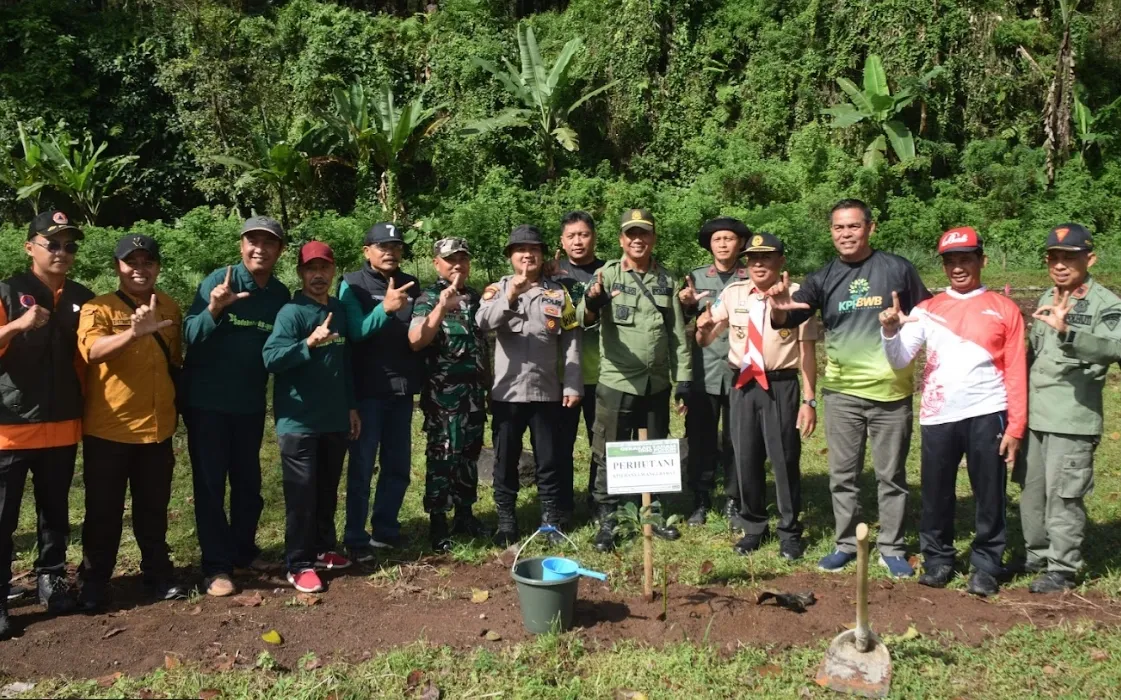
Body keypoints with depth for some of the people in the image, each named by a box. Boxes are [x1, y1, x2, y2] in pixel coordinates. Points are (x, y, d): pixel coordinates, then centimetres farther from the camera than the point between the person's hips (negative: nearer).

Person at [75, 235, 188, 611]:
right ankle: (95, 581, 21)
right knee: (104, 510, 7)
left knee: (154, 509, 14)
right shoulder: (98, 308, -7)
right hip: (108, 429, -3)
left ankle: (158, 572, 27)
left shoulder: (170, 308, 7)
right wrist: (134, 332, -44)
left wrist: (177, 406, 14)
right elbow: (92, 351, -27)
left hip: (158, 428, 3)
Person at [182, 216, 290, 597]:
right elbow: (189, 336, -21)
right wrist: (213, 310, -39)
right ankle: (216, 566, 7)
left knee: (248, 480, 14)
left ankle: (244, 550, 29)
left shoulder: (281, 294, 2)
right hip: (206, 400, -5)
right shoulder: (219, 280, -13)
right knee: (210, 483, 1)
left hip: (250, 403, 5)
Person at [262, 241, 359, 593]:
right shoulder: (291, 312, -11)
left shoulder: (339, 311, 10)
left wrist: (352, 406, 17)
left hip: (334, 419, 6)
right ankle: (299, 564, 8)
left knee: (328, 491, 15)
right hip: (299, 421, -6)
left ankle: (323, 549, 30)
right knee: (302, 494, -2)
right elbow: (270, 358, -24)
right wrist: (308, 343, -38)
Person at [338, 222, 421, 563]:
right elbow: (355, 332, -17)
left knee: (398, 466, 10)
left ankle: (385, 531, 23)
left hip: (402, 388, 5)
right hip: (367, 389, -5)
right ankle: (356, 539, 8)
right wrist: (385, 308, -31)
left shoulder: (411, 285, 10)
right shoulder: (352, 285, -3)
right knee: (362, 466, 0)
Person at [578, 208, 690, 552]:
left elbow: (678, 333, 10)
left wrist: (684, 379, 5)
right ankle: (607, 521, 14)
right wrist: (591, 302, -43)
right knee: (610, 455, 2)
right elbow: (584, 319, -20)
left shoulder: (667, 279, 7)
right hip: (616, 382, -4)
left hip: (657, 383, 4)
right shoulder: (607, 274, -5)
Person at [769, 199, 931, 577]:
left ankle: (892, 548, 21)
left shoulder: (897, 269, -1)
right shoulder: (824, 278, 3)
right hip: (841, 391, 2)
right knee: (842, 474, 10)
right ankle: (846, 543, 23)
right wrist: (779, 311, -31)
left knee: (891, 474, 9)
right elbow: (791, 319, -7)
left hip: (891, 390, -2)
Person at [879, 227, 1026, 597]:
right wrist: (890, 331, -19)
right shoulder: (927, 310, 9)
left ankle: (986, 567, 15)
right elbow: (900, 361, 1)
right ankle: (937, 560, 22)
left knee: (989, 497, 3)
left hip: (986, 416, -2)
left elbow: (1016, 372, 3)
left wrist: (1016, 427, -3)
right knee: (936, 495, 8)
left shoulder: (1004, 309, 5)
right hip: (937, 417, 2)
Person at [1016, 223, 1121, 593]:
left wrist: (1067, 331, -46)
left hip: (1072, 418, -7)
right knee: (1031, 490, 15)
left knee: (1063, 495, -2)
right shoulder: (1047, 299, 14)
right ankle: (1037, 556, 30)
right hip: (1034, 414, 7)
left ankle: (1062, 568, 11)